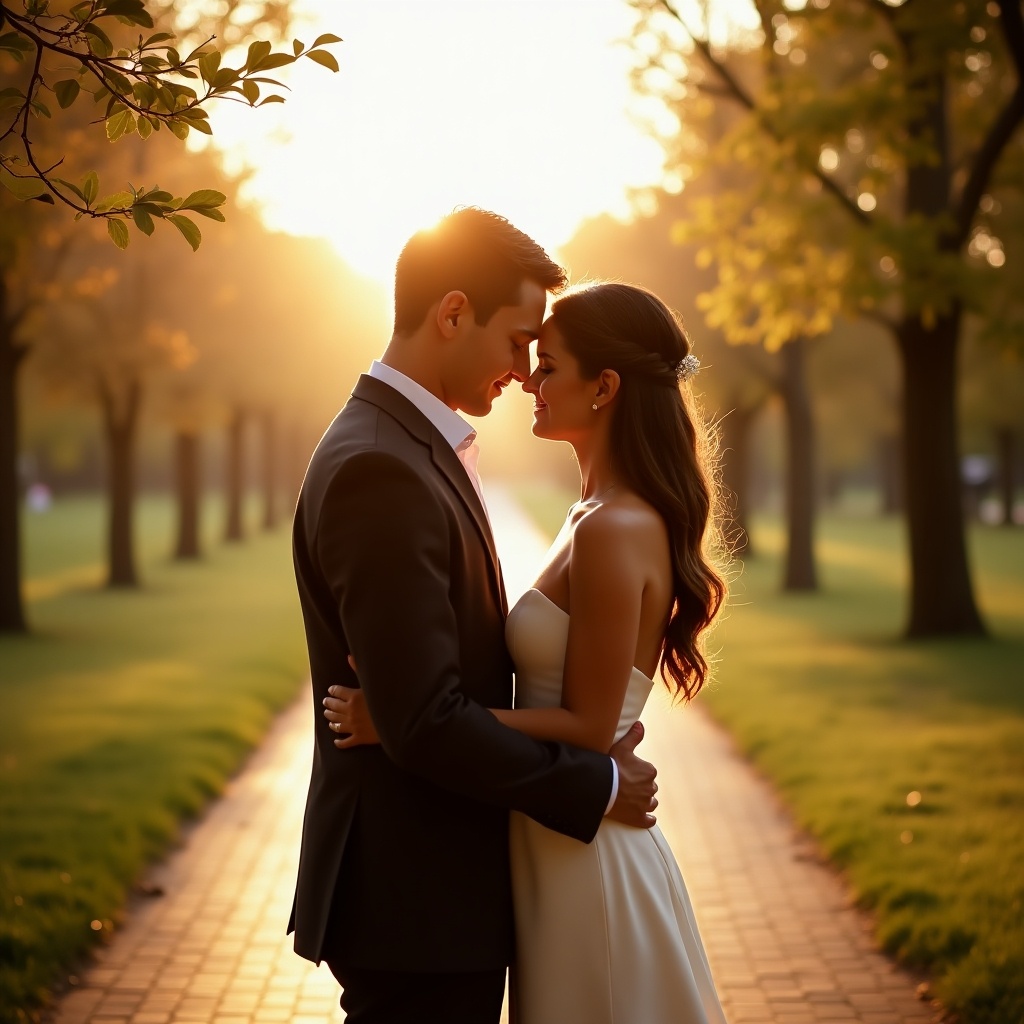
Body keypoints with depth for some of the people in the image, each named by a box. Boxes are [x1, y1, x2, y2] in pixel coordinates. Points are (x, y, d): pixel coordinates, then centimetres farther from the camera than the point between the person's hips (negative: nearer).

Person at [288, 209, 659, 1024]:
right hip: (416, 899, -10)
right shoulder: (379, 470, -21)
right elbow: (425, 722, -25)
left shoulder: (413, 446, 11)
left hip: (442, 884, 10)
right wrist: (596, 786, -14)